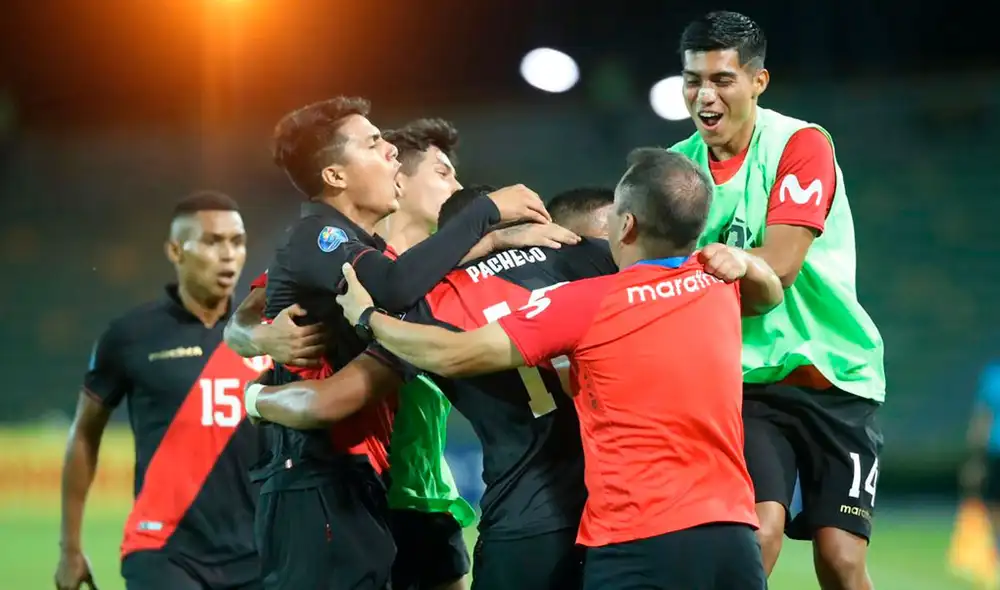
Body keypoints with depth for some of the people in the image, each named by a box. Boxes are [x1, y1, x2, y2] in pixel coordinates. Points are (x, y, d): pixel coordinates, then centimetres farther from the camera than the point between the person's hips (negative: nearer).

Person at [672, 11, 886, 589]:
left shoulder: (801, 145, -10)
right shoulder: (678, 166, 4)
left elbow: (779, 264, -21)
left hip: (834, 375, -2)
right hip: (744, 382, 2)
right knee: (758, 531, -20)